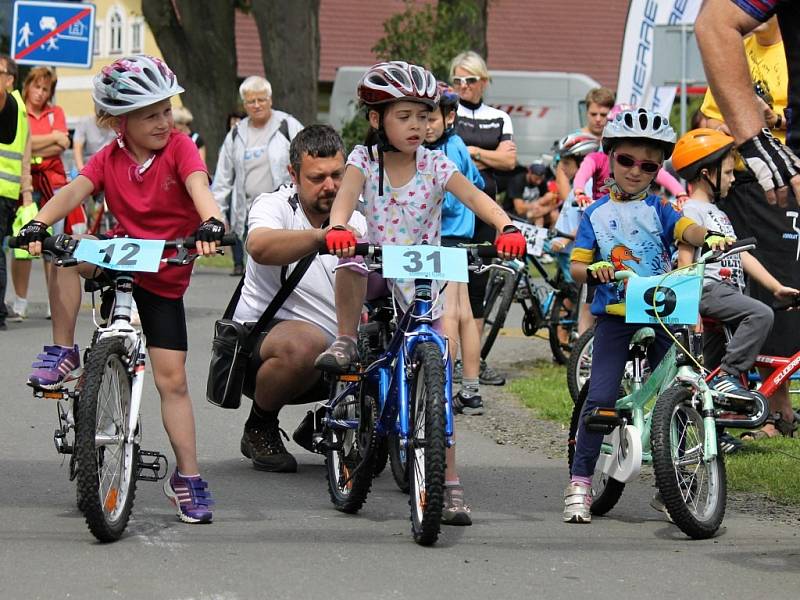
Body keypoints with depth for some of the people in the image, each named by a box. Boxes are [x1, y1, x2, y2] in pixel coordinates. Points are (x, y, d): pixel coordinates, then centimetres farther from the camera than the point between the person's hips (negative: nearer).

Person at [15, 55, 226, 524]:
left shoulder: (179, 147, -12)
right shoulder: (109, 159, -3)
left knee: (172, 378, -5)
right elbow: (75, 190, -19)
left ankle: (188, 478, 5)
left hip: (165, 277, -2)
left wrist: (211, 223, -52)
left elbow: (198, 186, -30)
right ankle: (64, 353, -14)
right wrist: (39, 225, -38)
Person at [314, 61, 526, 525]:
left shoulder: (435, 165, -6)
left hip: (423, 278, 0)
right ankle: (346, 344, -15)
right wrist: (337, 227, -48)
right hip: (379, 264, 0)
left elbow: (472, 195, -21)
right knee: (350, 266, -38)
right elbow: (347, 193, -25)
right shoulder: (365, 159, -6)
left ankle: (450, 483, 0)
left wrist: (507, 227, -41)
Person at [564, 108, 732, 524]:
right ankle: (579, 484, -2)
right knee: (600, 397, -9)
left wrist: (709, 237, -36)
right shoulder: (597, 213, 7)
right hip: (614, 313, -1)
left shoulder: (658, 209, 7)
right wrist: (594, 269, -19)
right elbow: (576, 266, 4)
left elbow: (686, 229, -13)